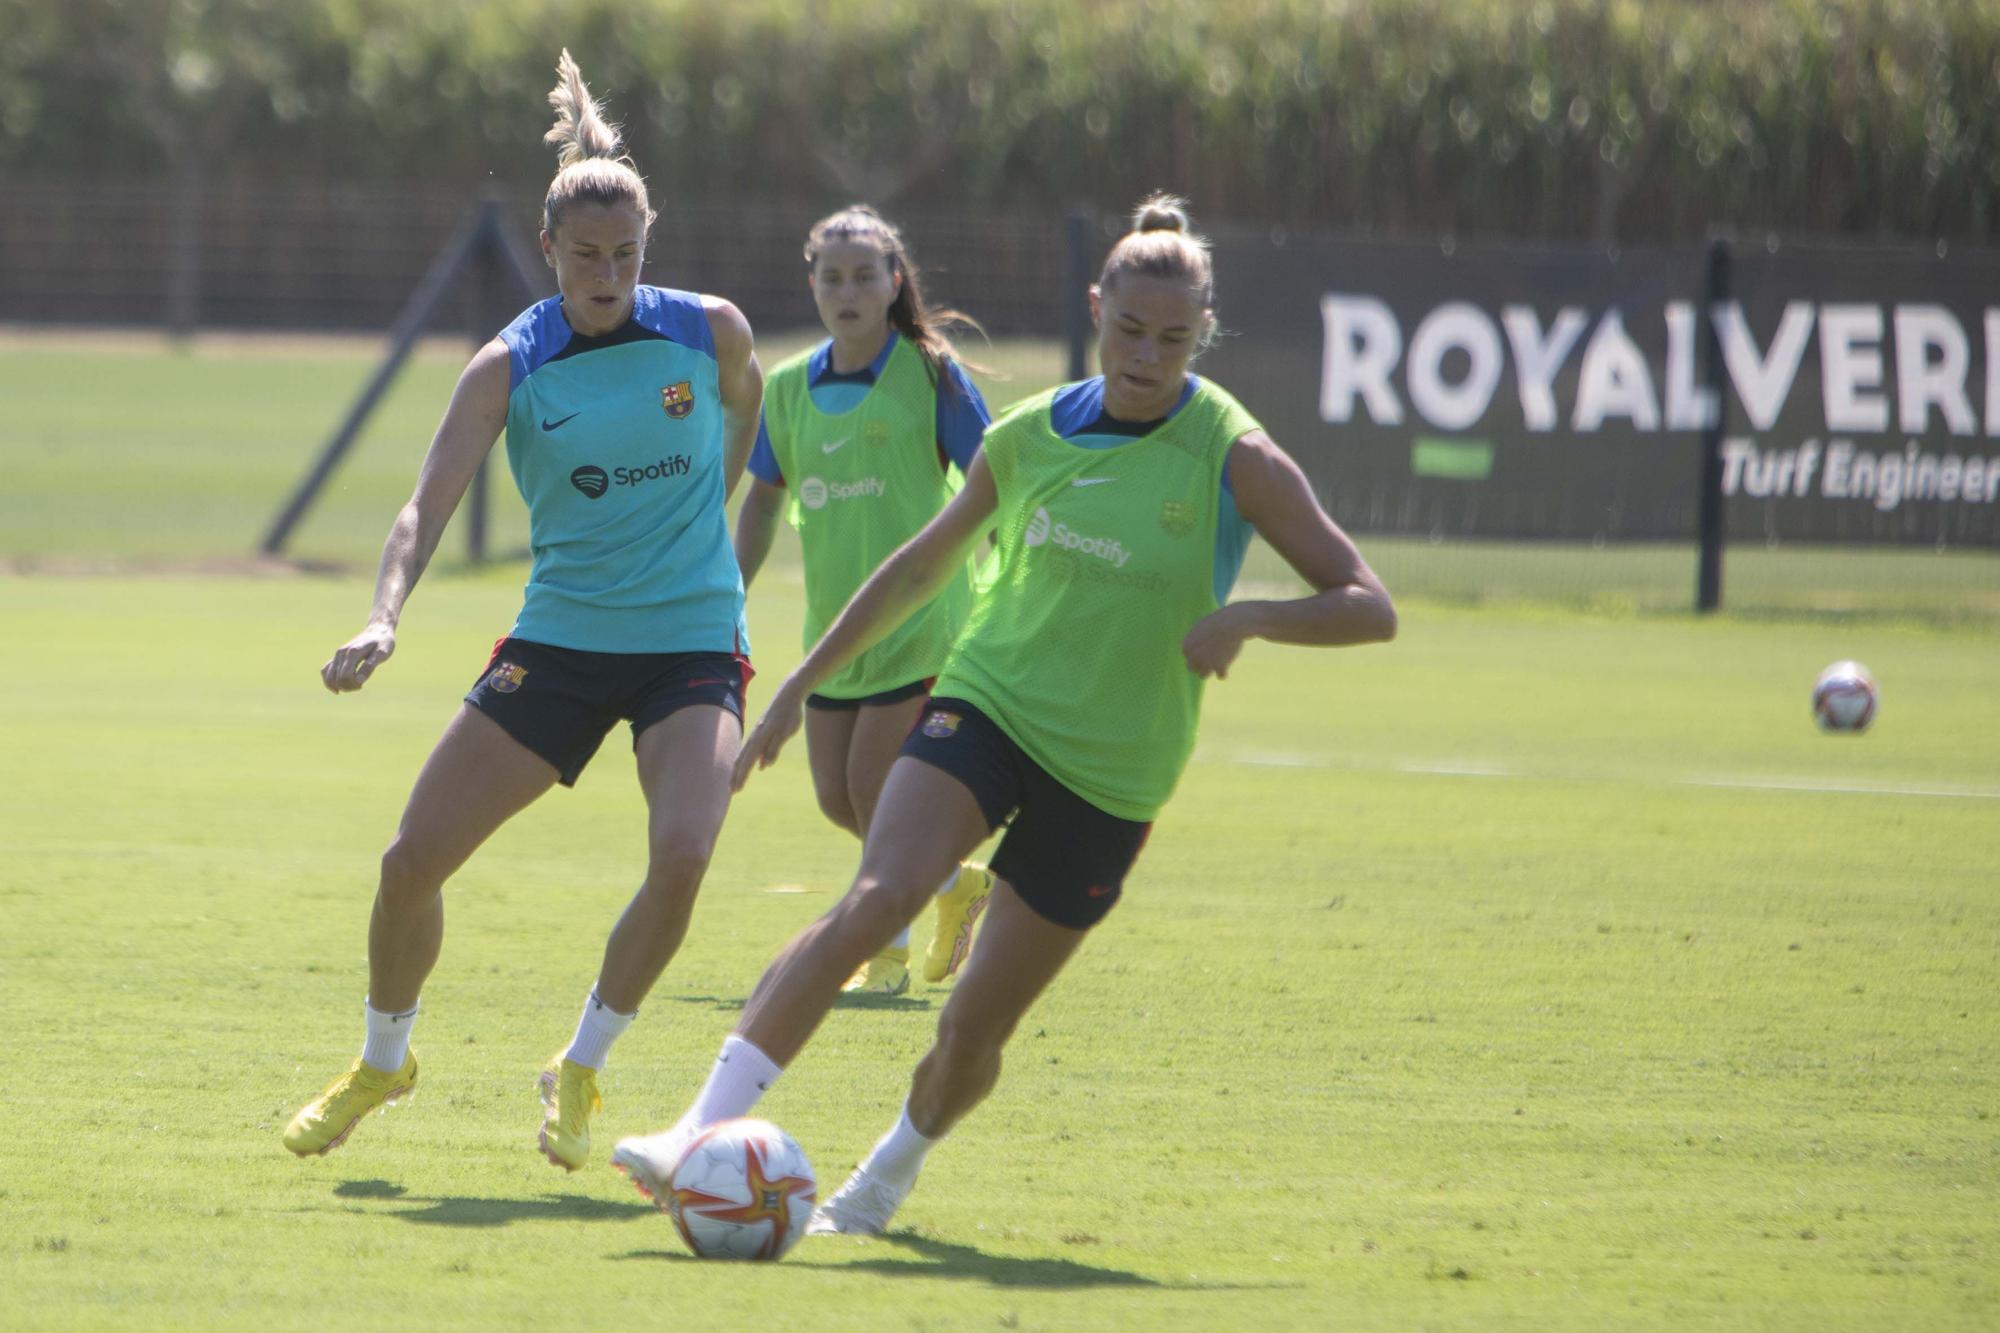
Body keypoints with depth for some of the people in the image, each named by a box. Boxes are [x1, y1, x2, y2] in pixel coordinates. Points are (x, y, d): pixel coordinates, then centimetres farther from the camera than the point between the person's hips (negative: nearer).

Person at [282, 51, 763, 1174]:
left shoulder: (712, 331, -5)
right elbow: (430, 507, -16)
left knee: (682, 855, -26)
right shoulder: (511, 368, -8)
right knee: (414, 860, -3)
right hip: (559, 644, 1)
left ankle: (582, 1070, -5)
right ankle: (382, 1063, 24)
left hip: (693, 643, -1)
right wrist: (386, 618, -33)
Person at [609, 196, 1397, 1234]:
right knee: (878, 896, -27)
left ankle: (891, 1168, 36)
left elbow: (1369, 608, -7)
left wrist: (1245, 617, -25)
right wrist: (804, 681, 20)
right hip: (987, 707, 1)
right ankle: (703, 1131, -34)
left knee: (972, 1033, 2)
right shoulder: (1028, 436, 3)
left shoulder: (1233, 457, -8)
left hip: (1109, 777, -1)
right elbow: (921, 566, 19)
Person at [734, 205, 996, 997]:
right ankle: (954, 883, 30)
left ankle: (888, 949, 8)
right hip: (833, 622, 6)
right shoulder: (789, 388, 7)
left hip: (918, 613, -6)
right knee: (836, 797, 5)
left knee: (872, 784, -9)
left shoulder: (929, 373, -7)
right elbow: (763, 500, 19)